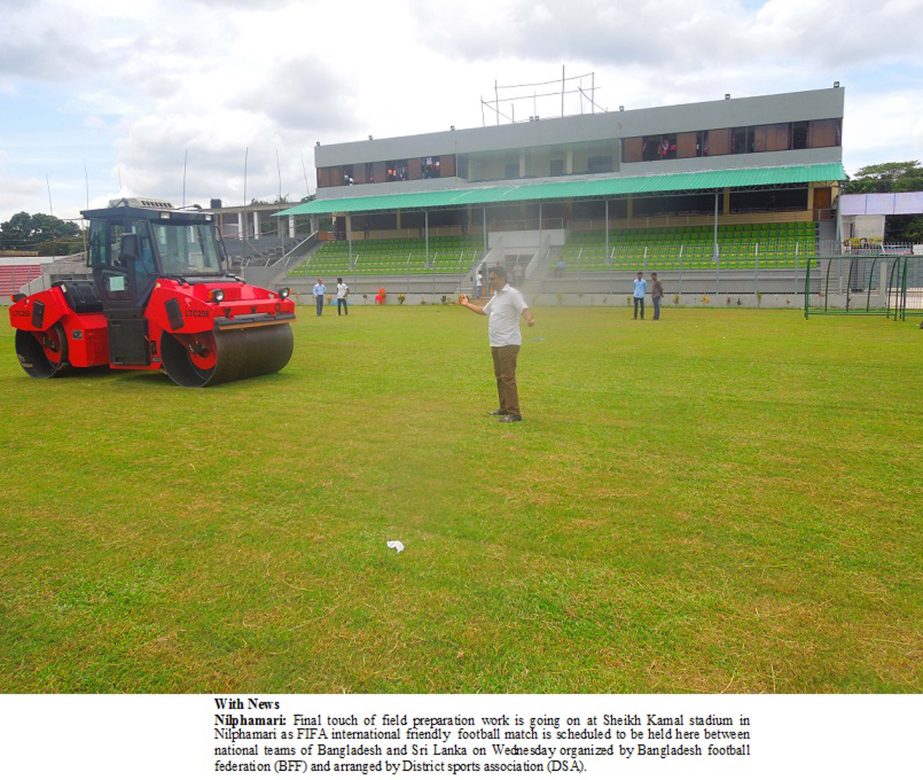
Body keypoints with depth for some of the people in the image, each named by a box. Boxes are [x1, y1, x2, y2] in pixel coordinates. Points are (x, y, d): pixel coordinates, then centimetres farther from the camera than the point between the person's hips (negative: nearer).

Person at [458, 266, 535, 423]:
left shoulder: (512, 294, -11)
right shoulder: (496, 296, 18)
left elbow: (524, 309, -26)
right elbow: (484, 311, 34)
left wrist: (529, 319, -46)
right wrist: (467, 304, 35)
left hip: (508, 343, -9)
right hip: (496, 344, 9)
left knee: (507, 377, -12)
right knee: (499, 376, 15)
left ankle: (514, 413, -11)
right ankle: (504, 408, 26)